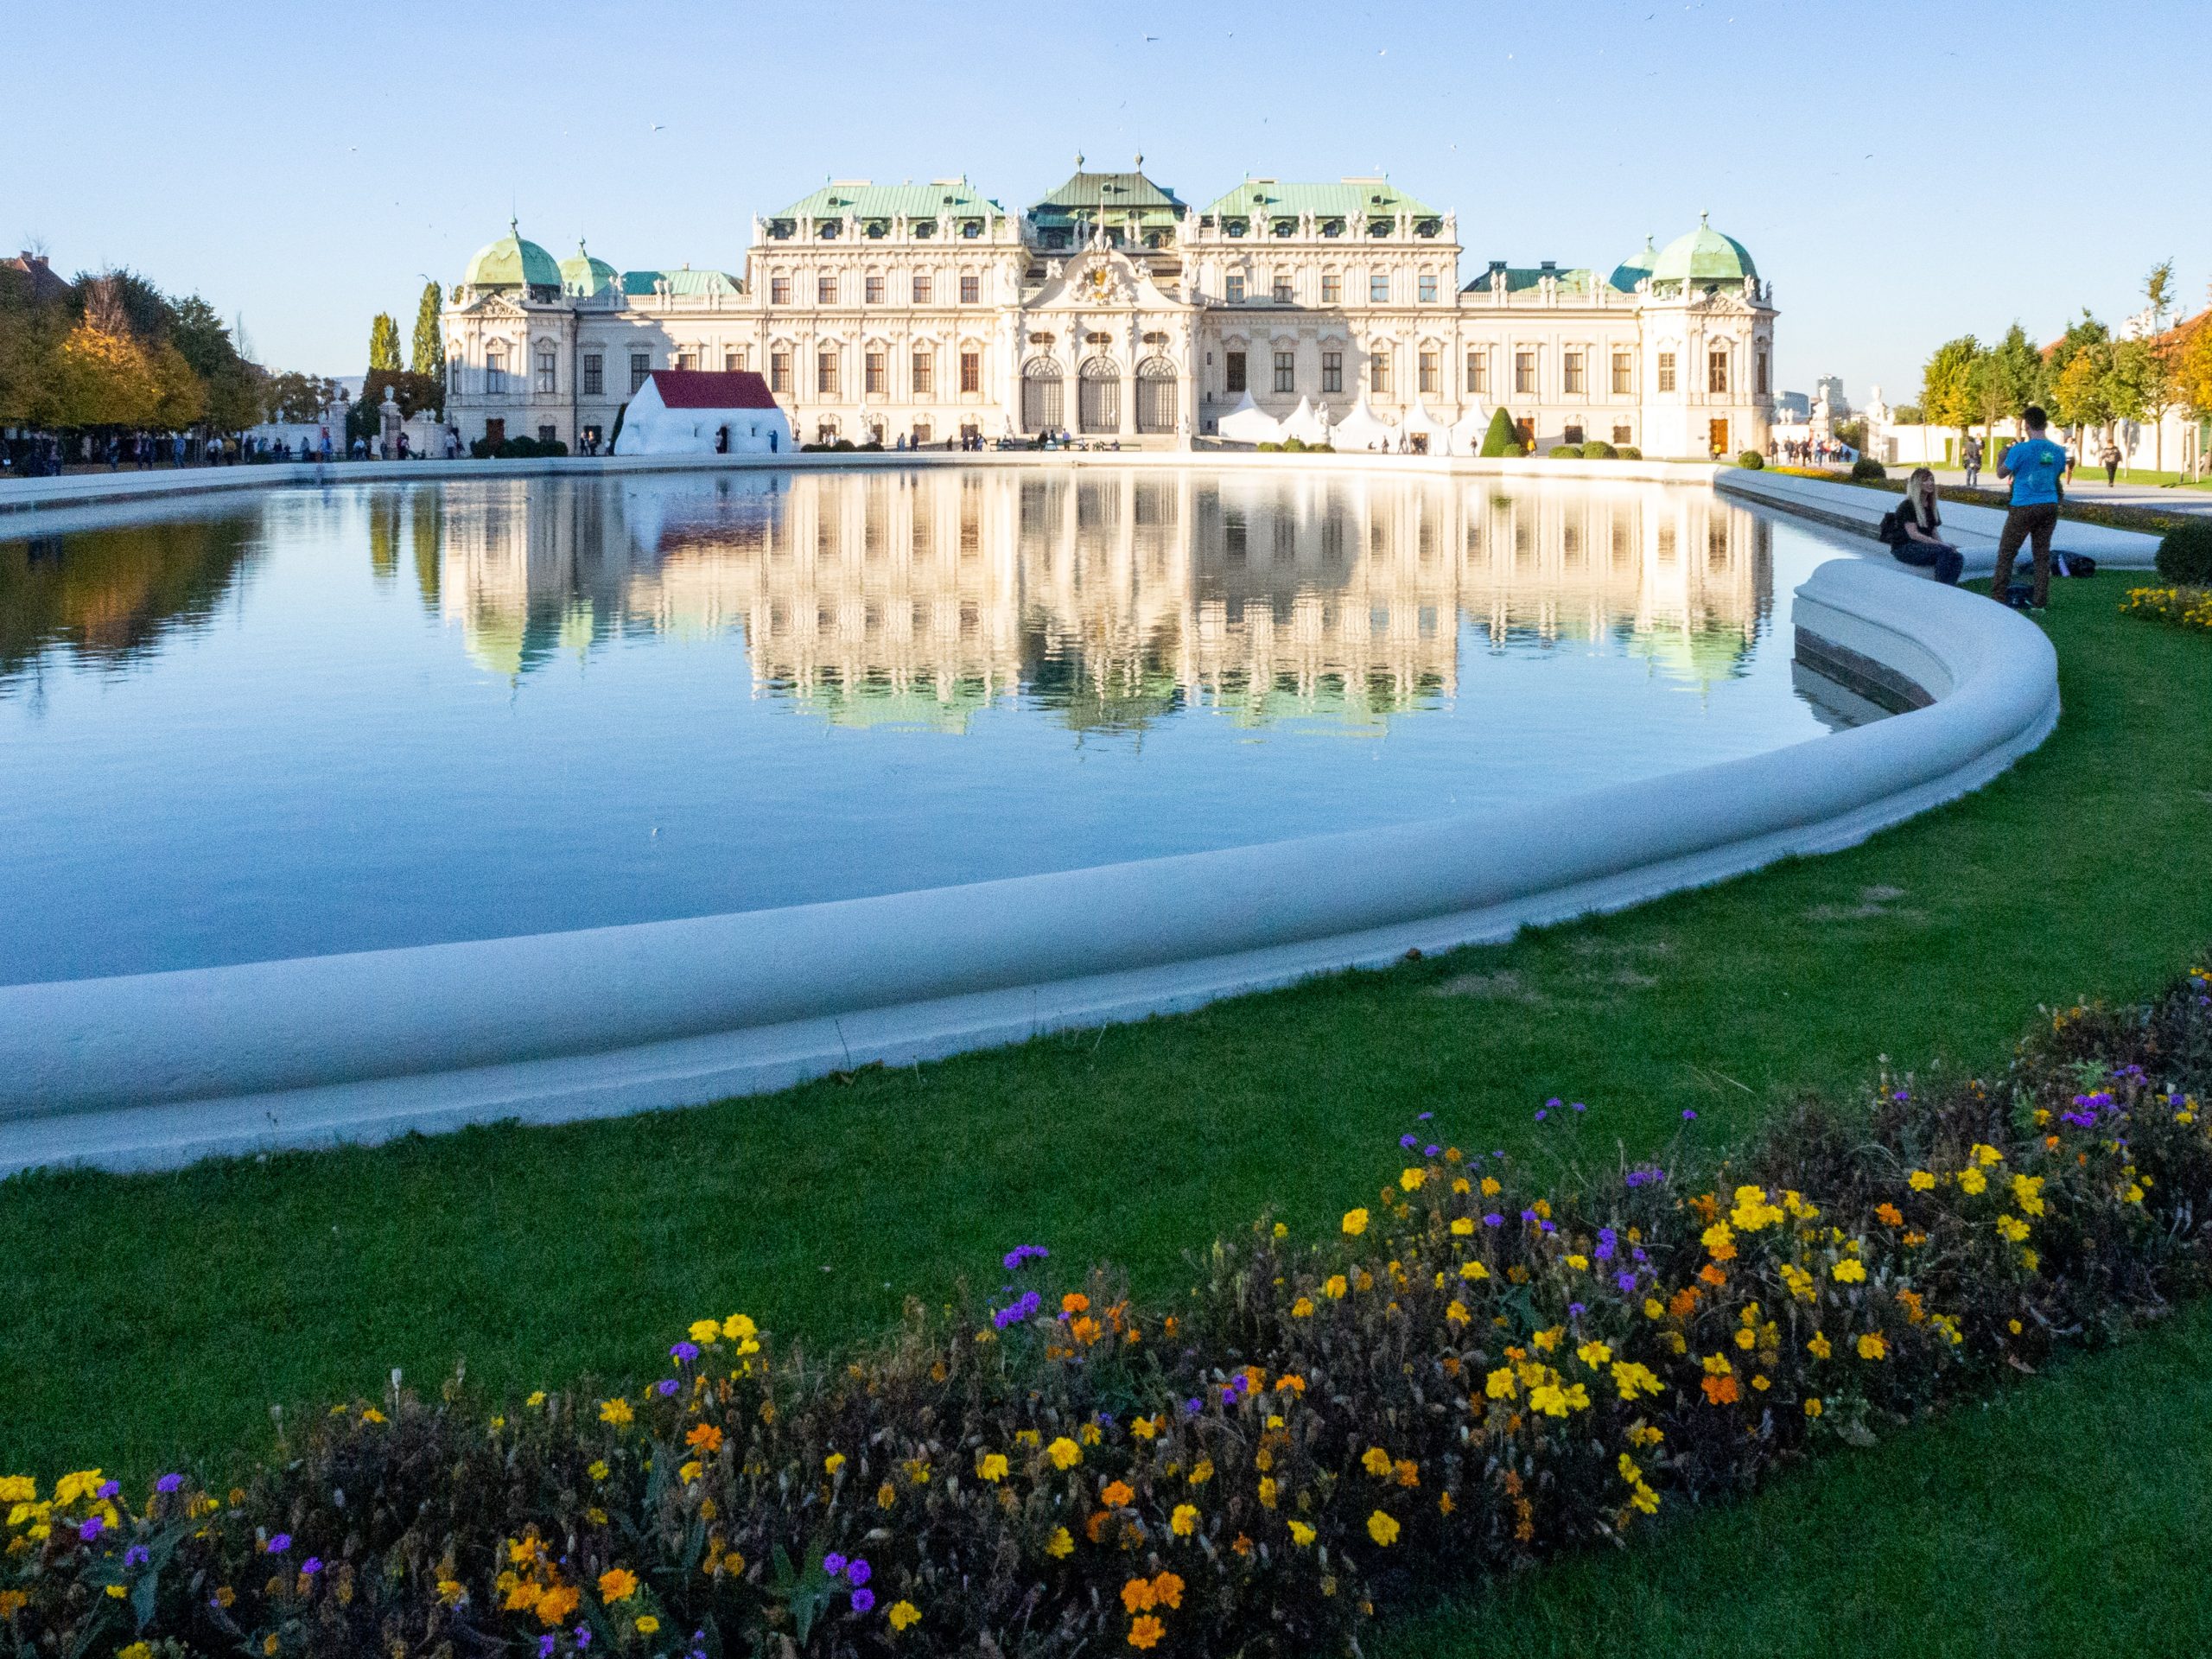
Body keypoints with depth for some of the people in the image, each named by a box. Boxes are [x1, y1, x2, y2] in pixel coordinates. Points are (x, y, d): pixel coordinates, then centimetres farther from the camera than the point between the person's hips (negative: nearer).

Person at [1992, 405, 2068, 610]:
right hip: (2049, 508, 5)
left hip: (2024, 508, -5)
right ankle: (2041, 601, 11)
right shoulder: (2058, 452, 3)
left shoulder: (2020, 450, -14)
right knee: (2043, 554, 11)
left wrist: (2002, 457, 18)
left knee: (2006, 554, 3)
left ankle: (1997, 599, 1)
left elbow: (2001, 473, -2)